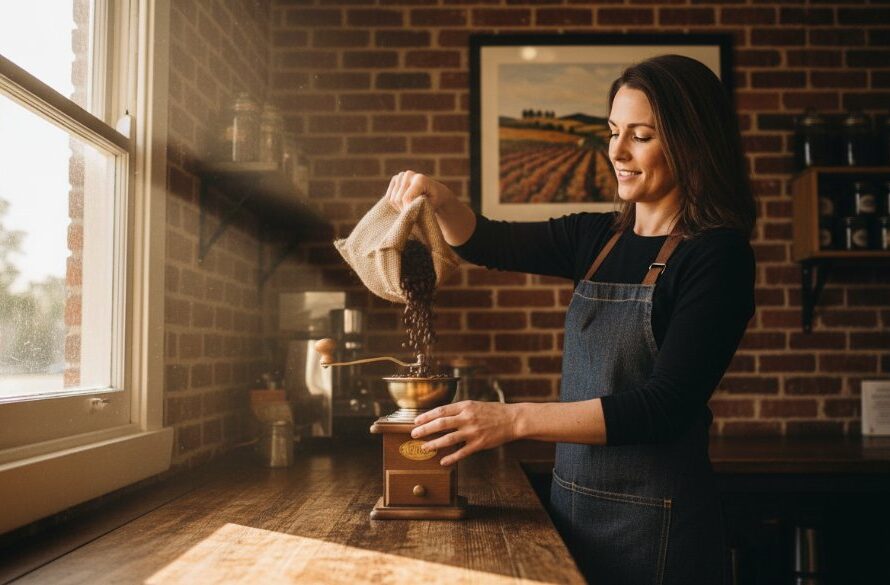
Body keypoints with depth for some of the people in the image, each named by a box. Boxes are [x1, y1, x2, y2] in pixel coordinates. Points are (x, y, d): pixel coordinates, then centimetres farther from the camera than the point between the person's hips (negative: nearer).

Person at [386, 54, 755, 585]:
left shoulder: (717, 255, -14)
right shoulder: (599, 239, 5)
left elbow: (666, 406, -22)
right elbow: (486, 243, 10)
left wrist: (514, 419, -28)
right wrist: (439, 199, -11)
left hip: (654, 521, -5)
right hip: (574, 503, 6)